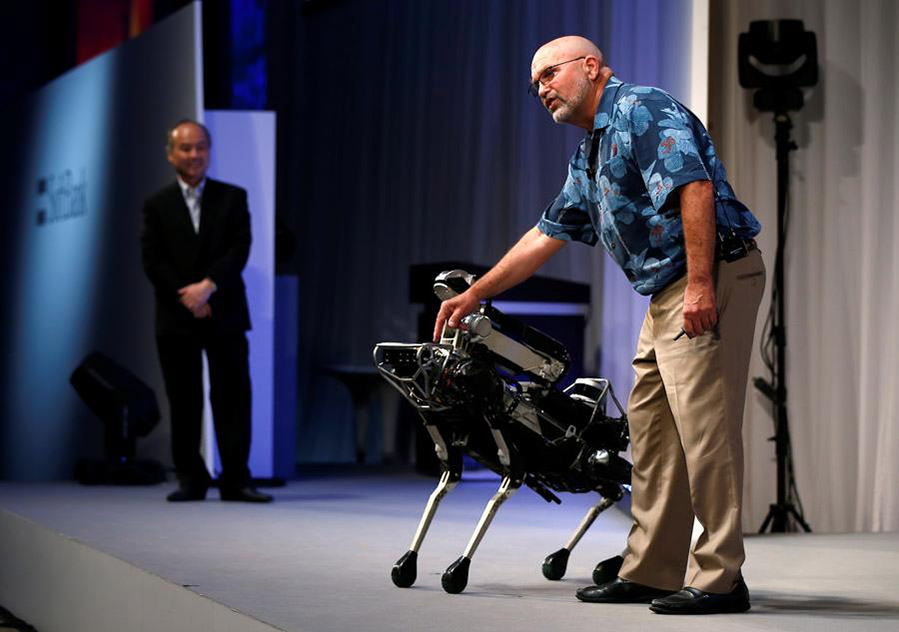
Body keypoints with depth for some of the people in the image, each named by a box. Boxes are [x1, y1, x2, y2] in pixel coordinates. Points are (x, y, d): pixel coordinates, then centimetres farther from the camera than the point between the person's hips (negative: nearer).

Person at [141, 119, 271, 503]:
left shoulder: (233, 198, 8)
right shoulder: (157, 206, 9)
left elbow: (239, 250, -3)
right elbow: (152, 261, -1)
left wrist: (207, 286, -16)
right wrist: (186, 298, -12)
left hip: (225, 314, 0)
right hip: (176, 317, 0)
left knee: (232, 396, -3)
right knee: (183, 401, 2)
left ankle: (236, 478, -2)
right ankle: (190, 479, 9)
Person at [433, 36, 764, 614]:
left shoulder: (643, 110, -7)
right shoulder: (590, 155, 23)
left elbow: (695, 187, -20)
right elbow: (547, 236, 29)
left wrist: (701, 285, -26)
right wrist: (474, 295, 29)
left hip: (713, 279, -10)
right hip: (666, 295, 10)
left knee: (704, 425, -12)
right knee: (653, 430, 9)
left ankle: (719, 579, -11)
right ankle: (651, 572, 13)